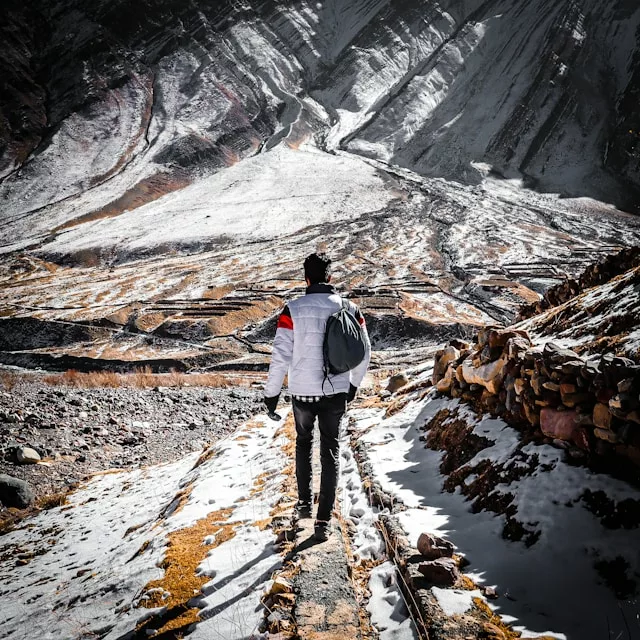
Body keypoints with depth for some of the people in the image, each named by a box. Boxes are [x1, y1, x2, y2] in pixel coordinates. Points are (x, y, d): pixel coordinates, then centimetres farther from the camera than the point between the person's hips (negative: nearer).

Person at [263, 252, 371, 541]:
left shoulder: (293, 309, -12)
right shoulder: (349, 309, -4)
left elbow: (281, 355, -11)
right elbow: (364, 351, 6)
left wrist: (272, 391, 1)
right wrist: (354, 383, 21)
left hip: (303, 392, -1)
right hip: (337, 391, 1)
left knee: (304, 443, 24)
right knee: (330, 451, 10)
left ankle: (305, 502, 29)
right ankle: (323, 519, 7)